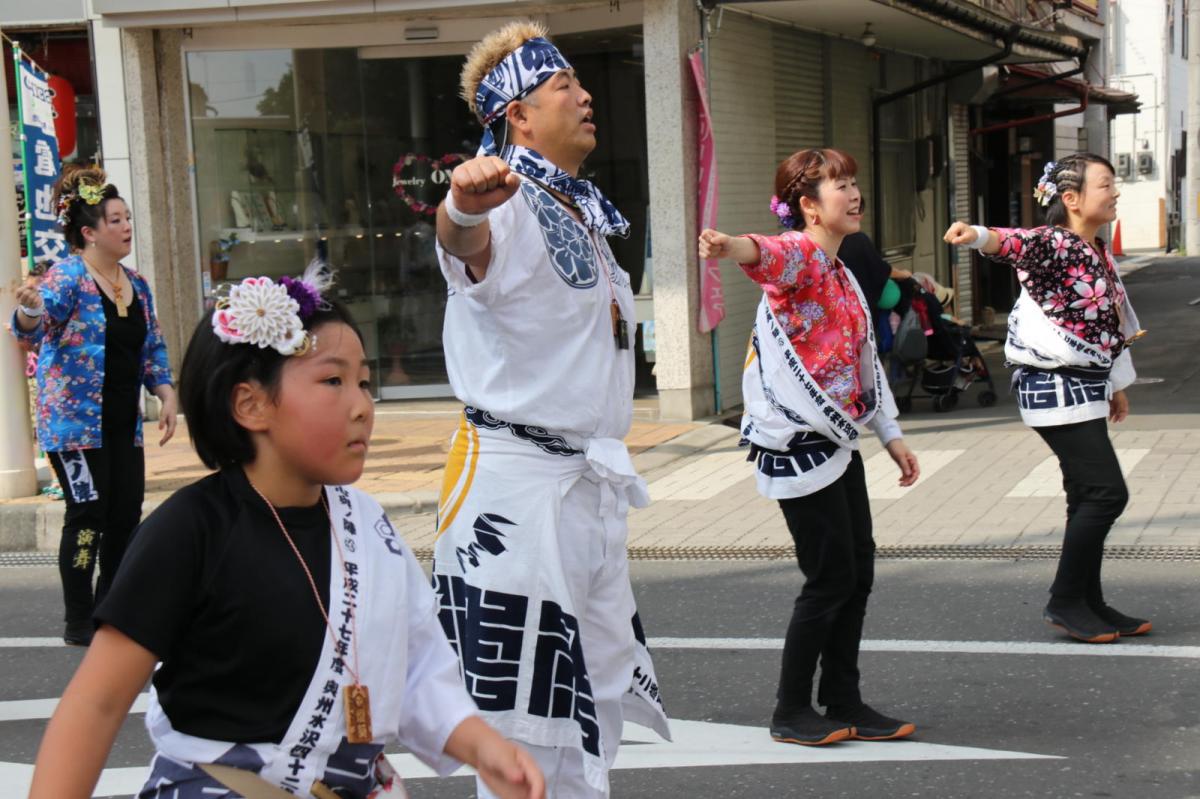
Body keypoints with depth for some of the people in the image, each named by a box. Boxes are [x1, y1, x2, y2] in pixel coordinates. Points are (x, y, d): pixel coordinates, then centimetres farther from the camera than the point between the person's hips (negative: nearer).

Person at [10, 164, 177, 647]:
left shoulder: (135, 284, 10)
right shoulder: (67, 277, -11)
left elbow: (153, 348, 17)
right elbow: (30, 328, -26)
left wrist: (166, 395, 6)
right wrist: (29, 310, -48)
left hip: (123, 425, 7)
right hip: (75, 422, -7)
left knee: (127, 515, 7)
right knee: (88, 516, -6)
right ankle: (79, 623, 4)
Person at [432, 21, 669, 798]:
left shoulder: (586, 214, 15)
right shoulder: (512, 208, -14)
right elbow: (469, 244, -40)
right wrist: (464, 208, -61)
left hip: (591, 484, 9)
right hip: (517, 485, -9)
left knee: (593, 715, 17)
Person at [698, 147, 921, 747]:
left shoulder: (843, 277, 17)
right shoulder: (800, 255, -12)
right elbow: (769, 254, -38)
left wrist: (892, 437, 24)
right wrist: (730, 247, -61)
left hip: (836, 439, 9)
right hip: (795, 444, -9)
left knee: (858, 571, 10)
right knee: (831, 577, -4)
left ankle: (844, 703, 21)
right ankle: (791, 712, 9)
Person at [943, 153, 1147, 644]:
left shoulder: (1099, 254, 14)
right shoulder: (1055, 244, -14)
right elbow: (1014, 243, -36)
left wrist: (1117, 385, 28)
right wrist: (977, 235, -57)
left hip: (1085, 388, 10)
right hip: (1055, 386, -10)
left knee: (1091, 497, 12)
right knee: (1106, 492, -10)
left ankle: (1090, 605, 20)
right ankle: (1065, 600, 1)